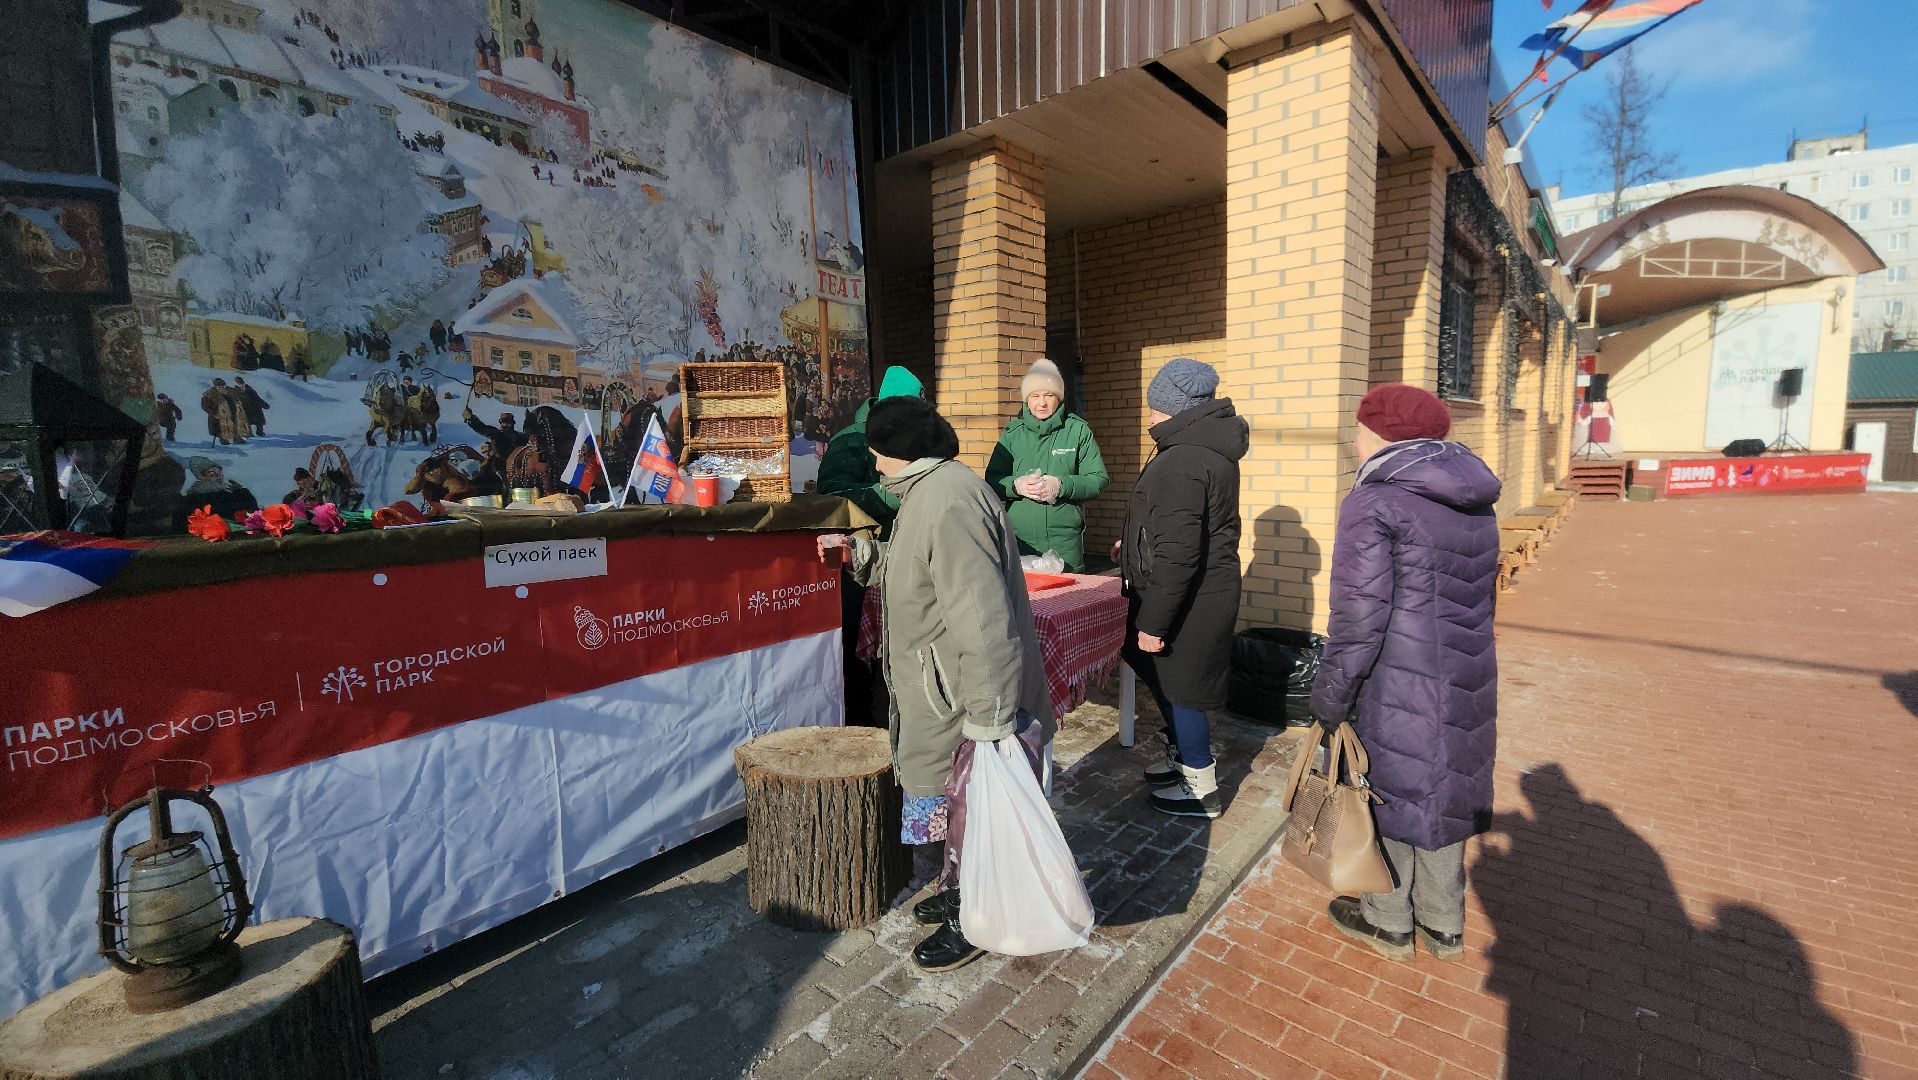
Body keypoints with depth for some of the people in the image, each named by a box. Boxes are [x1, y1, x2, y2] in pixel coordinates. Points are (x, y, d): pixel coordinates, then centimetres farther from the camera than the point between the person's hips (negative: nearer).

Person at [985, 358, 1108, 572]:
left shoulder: (1078, 430, 3)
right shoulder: (1013, 433, 8)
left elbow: (1098, 480, -1)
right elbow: (991, 480, 7)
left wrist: (1061, 485, -17)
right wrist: (1016, 485, -14)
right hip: (1019, 540, 1)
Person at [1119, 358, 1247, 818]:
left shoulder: (1181, 462, -24)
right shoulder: (1210, 448, 10)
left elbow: (1178, 555, -28)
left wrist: (1154, 622, -22)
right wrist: (1135, 544, 29)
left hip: (1187, 602, -10)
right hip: (1211, 588, 10)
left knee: (1178, 689, 4)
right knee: (1165, 679, 23)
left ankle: (1202, 790, 20)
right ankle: (1183, 759, 40)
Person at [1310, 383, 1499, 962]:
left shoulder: (1373, 503, -18)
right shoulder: (1477, 501, 7)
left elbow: (1359, 619, -20)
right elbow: (1482, 594, 15)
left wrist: (1330, 698, -10)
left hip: (1398, 687, -7)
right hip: (1466, 683, 7)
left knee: (1389, 795, 11)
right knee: (1445, 791, 20)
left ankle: (1389, 922, 29)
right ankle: (1445, 925, 36)